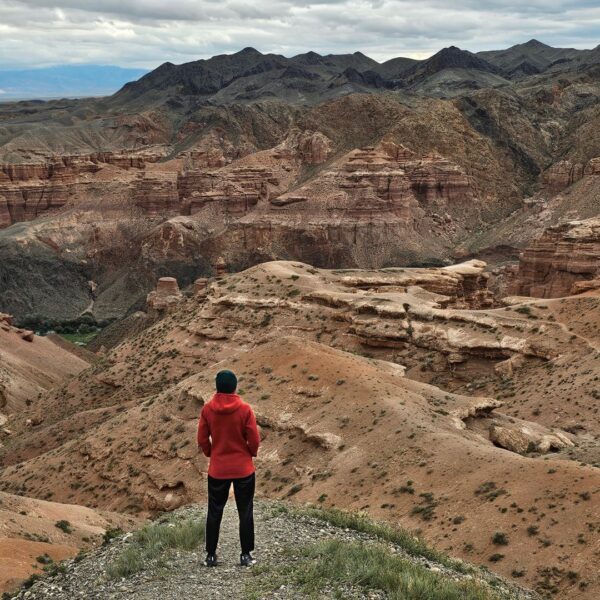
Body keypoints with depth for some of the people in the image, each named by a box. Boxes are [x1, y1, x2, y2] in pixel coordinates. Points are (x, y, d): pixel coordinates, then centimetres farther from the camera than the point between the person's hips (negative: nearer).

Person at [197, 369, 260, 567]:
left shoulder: (207, 409, -7)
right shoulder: (244, 409, -13)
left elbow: (202, 440, -1)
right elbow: (254, 440, -9)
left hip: (217, 469, 2)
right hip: (244, 469, -1)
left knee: (214, 512, 12)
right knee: (245, 512, 9)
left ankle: (211, 555, 17)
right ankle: (246, 555, 12)